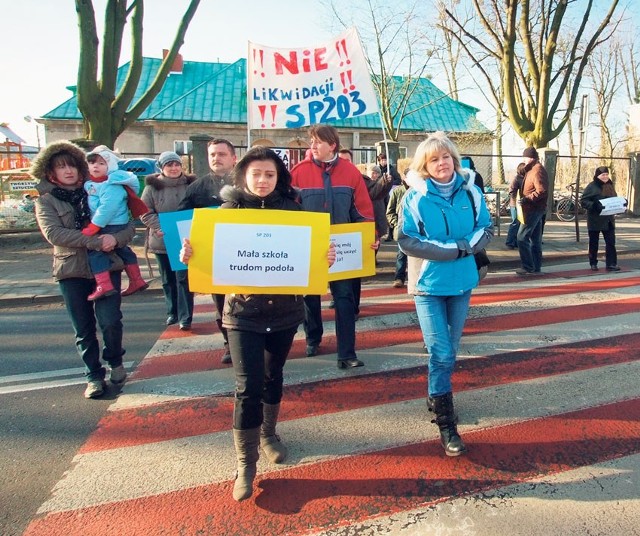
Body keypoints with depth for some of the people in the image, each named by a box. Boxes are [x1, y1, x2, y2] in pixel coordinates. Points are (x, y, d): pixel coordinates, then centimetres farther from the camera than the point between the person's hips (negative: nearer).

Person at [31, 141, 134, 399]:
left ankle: (115, 361, 17)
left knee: (110, 320, -11)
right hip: (72, 271, 0)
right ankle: (94, 375, 23)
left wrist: (116, 238, -19)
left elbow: (129, 225, 4)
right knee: (84, 329, 7)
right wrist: (94, 242, -23)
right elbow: (53, 232, -14)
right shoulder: (45, 200, 4)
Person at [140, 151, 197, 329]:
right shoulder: (152, 186, -1)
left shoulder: (190, 185, 0)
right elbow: (145, 213, -2)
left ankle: (185, 317, 3)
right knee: (168, 279, 13)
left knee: (184, 278, -2)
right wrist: (161, 227, -15)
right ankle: (172, 312, 28)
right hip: (161, 240, 2)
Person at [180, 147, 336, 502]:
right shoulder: (229, 209, -3)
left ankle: (268, 434, 42)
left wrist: (326, 257, -20)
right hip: (243, 312, -2)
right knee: (248, 386, -4)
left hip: (285, 310, 2)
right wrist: (189, 255, -23)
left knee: (273, 377, 18)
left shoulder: (291, 209, 0)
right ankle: (245, 464, 13)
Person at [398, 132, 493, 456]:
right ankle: (446, 424, 7)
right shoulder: (415, 198, -9)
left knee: (450, 351, 16)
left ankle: (436, 398, 40)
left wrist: (466, 246, -16)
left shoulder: (470, 193, 1)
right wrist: (455, 249, -19)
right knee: (441, 354, -5)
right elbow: (407, 241, -15)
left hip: (462, 282, 4)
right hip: (429, 283, -4)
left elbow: (486, 229, 5)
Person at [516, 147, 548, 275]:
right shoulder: (533, 169, 17)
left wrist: (527, 199, -25)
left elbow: (542, 191, -24)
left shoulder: (537, 170, -15)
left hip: (533, 209, -10)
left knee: (522, 237, -10)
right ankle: (536, 266, 18)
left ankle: (528, 267, -8)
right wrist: (525, 198, 12)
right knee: (535, 239, 12)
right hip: (536, 209, 10)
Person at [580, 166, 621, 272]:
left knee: (611, 242, 1)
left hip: (608, 220, 5)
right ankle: (593, 263, 18)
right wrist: (594, 206, -28)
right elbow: (583, 201, -13)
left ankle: (611, 264, 4)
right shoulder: (592, 186, -8)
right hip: (595, 220, -5)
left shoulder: (610, 185, 12)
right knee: (593, 243, 7)